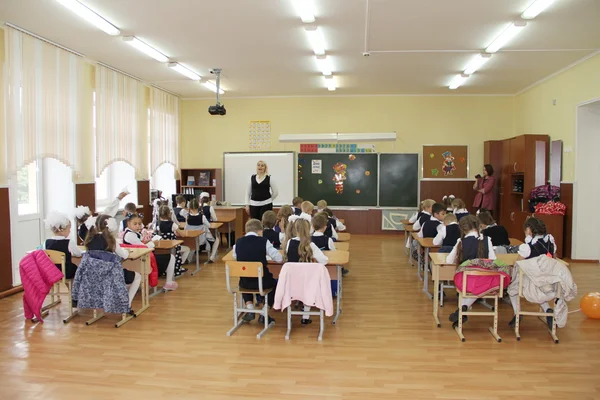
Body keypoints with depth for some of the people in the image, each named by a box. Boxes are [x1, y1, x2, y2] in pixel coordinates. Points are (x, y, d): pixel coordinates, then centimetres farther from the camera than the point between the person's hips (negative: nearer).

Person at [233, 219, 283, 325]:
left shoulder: (238, 242, -1)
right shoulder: (264, 241, -9)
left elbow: (235, 256, 17)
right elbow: (279, 258, -6)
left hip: (245, 282, 3)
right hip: (262, 281, -3)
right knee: (275, 283, 29)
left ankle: (250, 309, 21)